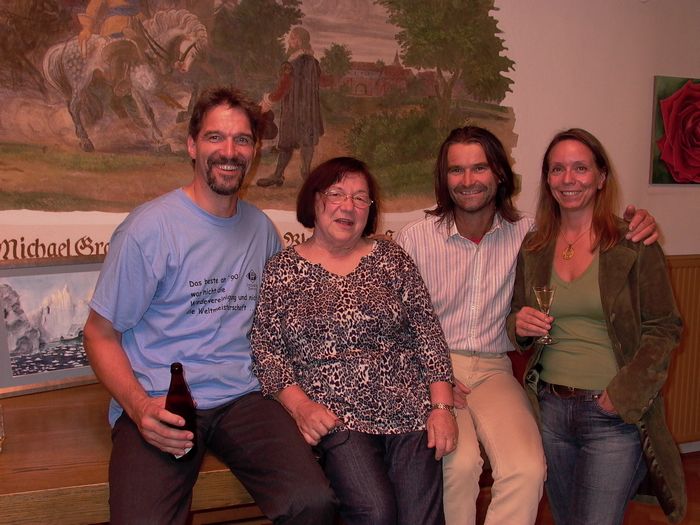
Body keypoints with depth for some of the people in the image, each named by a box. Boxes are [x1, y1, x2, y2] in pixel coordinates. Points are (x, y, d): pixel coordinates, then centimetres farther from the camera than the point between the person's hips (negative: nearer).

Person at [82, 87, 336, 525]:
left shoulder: (262, 228, 11)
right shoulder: (150, 228, -6)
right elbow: (101, 334, -1)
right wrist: (140, 407, -18)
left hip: (242, 398, 4)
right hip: (159, 407, -3)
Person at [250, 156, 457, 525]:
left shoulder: (392, 260, 12)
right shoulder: (281, 270, 8)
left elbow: (427, 336, 8)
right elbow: (265, 349, 3)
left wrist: (442, 406, -2)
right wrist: (299, 404, -12)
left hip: (409, 408, 2)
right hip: (335, 414, -2)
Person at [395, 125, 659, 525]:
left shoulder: (527, 234, 2)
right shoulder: (414, 239, -2)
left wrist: (636, 226, -7)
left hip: (494, 369, 2)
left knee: (528, 470, -23)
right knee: (461, 463, -28)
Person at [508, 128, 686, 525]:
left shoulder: (634, 244, -7)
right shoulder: (534, 248, 5)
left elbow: (665, 328, -6)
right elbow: (517, 321, 14)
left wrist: (624, 395, -15)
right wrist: (520, 325, -9)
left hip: (614, 418, -4)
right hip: (551, 410, 4)